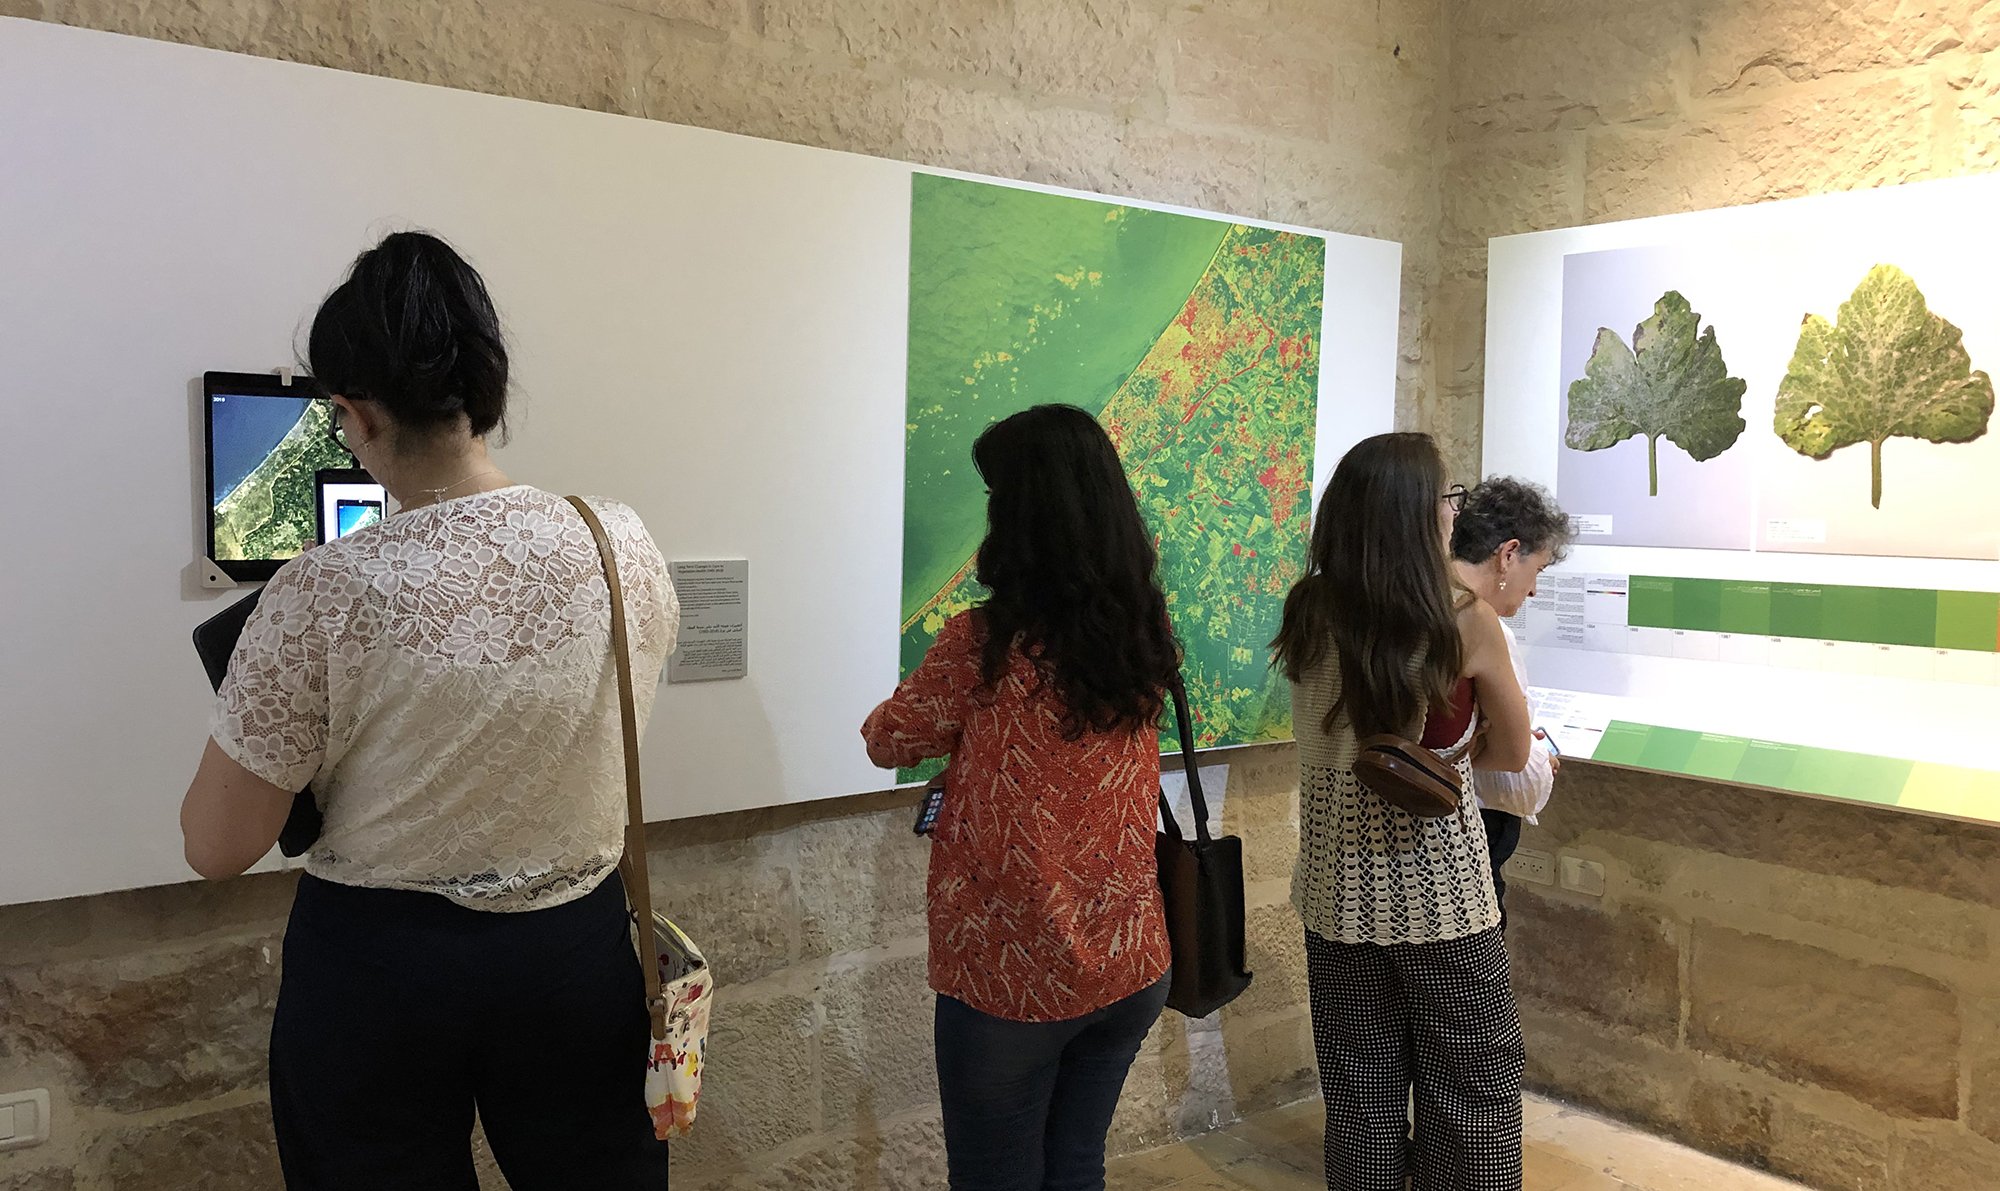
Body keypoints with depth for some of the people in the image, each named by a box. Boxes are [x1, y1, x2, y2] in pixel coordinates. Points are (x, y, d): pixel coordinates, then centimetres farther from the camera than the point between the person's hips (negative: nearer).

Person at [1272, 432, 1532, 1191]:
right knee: (1471, 1094, 14)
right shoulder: (1465, 622, -16)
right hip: (1440, 894, -4)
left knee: (1361, 1093, 16)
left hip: (1340, 891, 4)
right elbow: (1513, 754, -1)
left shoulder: (1307, 614, -6)